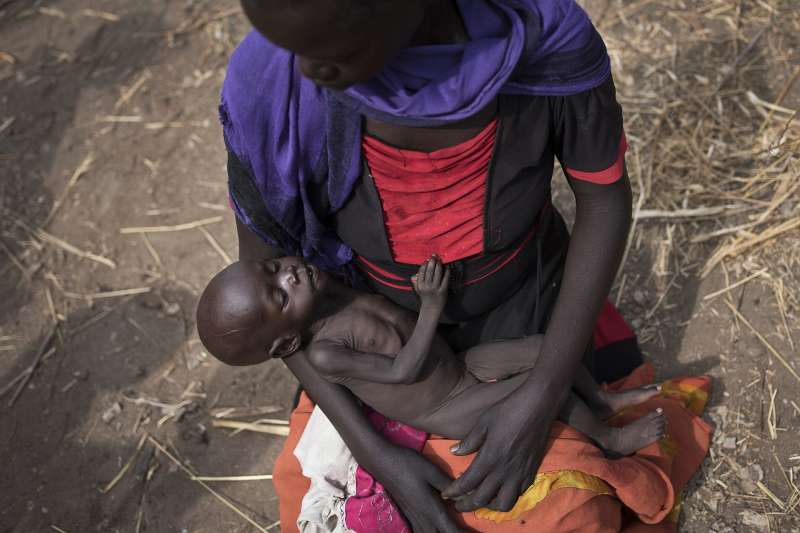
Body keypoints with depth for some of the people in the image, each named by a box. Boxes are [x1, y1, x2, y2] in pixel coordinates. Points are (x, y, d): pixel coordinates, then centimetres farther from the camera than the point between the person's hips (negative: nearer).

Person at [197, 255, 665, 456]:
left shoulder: (320, 284, -11)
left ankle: (602, 399, 22)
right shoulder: (323, 353, -30)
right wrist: (432, 307, -30)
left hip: (460, 363, 7)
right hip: (450, 414, -7)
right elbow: (404, 370, -27)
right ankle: (610, 438, 10)